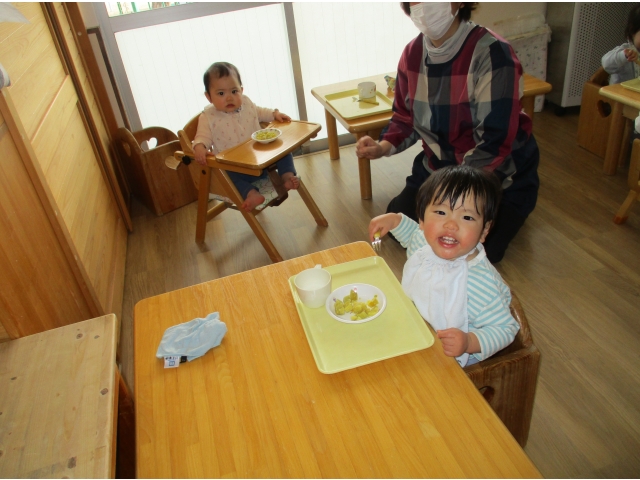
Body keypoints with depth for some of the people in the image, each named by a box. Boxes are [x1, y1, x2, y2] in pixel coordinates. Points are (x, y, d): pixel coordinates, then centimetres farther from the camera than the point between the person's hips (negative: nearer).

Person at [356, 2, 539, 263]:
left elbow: (495, 143, -27)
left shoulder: (492, 53, -24)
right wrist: (383, 147, -13)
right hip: (437, 167, 5)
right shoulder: (412, 53, -5)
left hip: (498, 173, -5)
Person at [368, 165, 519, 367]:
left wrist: (470, 342, -40)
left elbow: (505, 329, -24)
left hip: (451, 357, -6)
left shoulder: (480, 282, -35)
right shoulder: (425, 242, -14)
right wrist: (395, 220, -3)